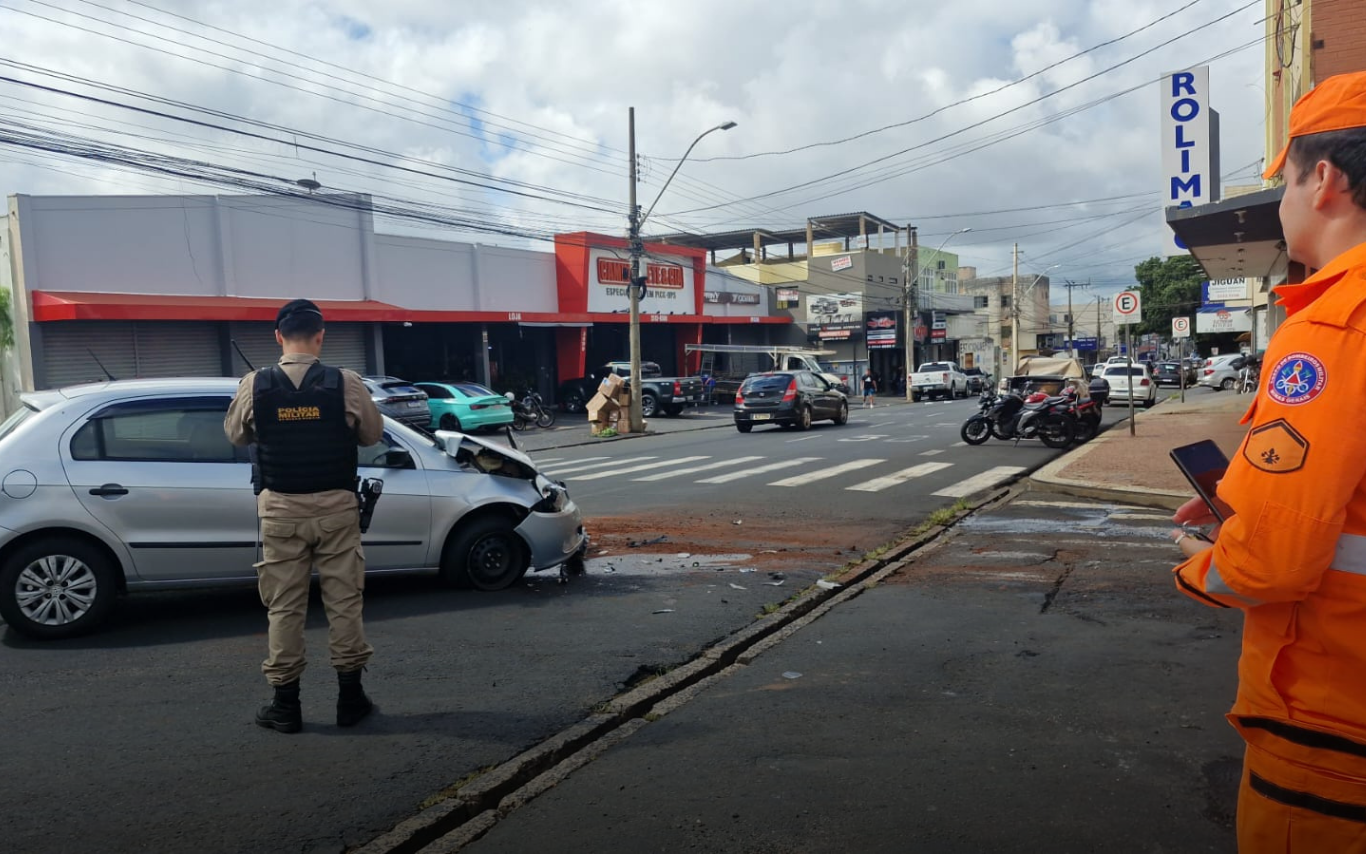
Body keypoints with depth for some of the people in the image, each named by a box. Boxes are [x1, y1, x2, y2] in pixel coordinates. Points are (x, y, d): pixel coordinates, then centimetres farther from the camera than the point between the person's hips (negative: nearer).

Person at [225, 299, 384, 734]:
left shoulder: (254, 385, -5)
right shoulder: (346, 384, -8)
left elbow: (235, 435, 10)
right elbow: (372, 433, 4)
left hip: (280, 509, 1)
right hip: (335, 506, 0)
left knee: (284, 605, 8)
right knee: (343, 599, 9)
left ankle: (285, 704, 15)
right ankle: (350, 696, 16)